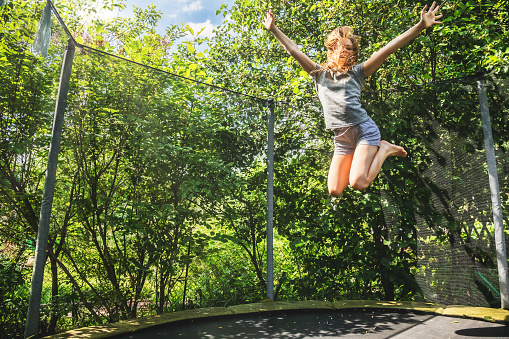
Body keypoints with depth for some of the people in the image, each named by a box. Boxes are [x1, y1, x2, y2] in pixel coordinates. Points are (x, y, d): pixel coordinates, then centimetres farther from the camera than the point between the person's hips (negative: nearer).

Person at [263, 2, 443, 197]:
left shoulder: (356, 72, 9)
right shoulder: (319, 74, 15)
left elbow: (388, 49, 3)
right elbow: (294, 51, 16)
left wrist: (420, 27, -3)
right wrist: (273, 29, 18)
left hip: (364, 130, -3)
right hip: (341, 139, 4)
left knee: (358, 184, -22)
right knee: (334, 192, -2)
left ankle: (384, 150, 7)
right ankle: (368, 157, 22)